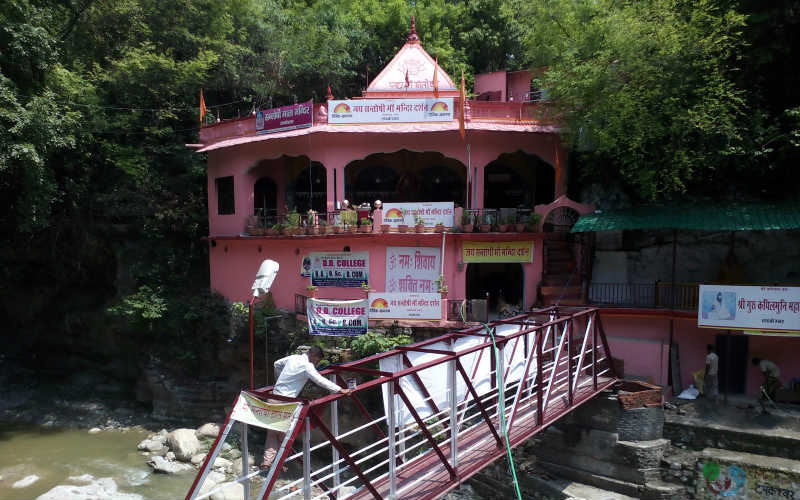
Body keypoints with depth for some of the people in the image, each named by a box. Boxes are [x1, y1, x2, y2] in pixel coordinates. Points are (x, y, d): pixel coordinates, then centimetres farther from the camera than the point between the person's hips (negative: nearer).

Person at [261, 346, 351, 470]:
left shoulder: (293, 357, 11)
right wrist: (340, 390, -22)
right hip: (285, 401, -8)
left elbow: (277, 364, 27)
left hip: (274, 397, 8)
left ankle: (266, 462, 12)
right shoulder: (307, 366, -13)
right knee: (283, 434, 5)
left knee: (272, 433, 12)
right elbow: (320, 380, -22)